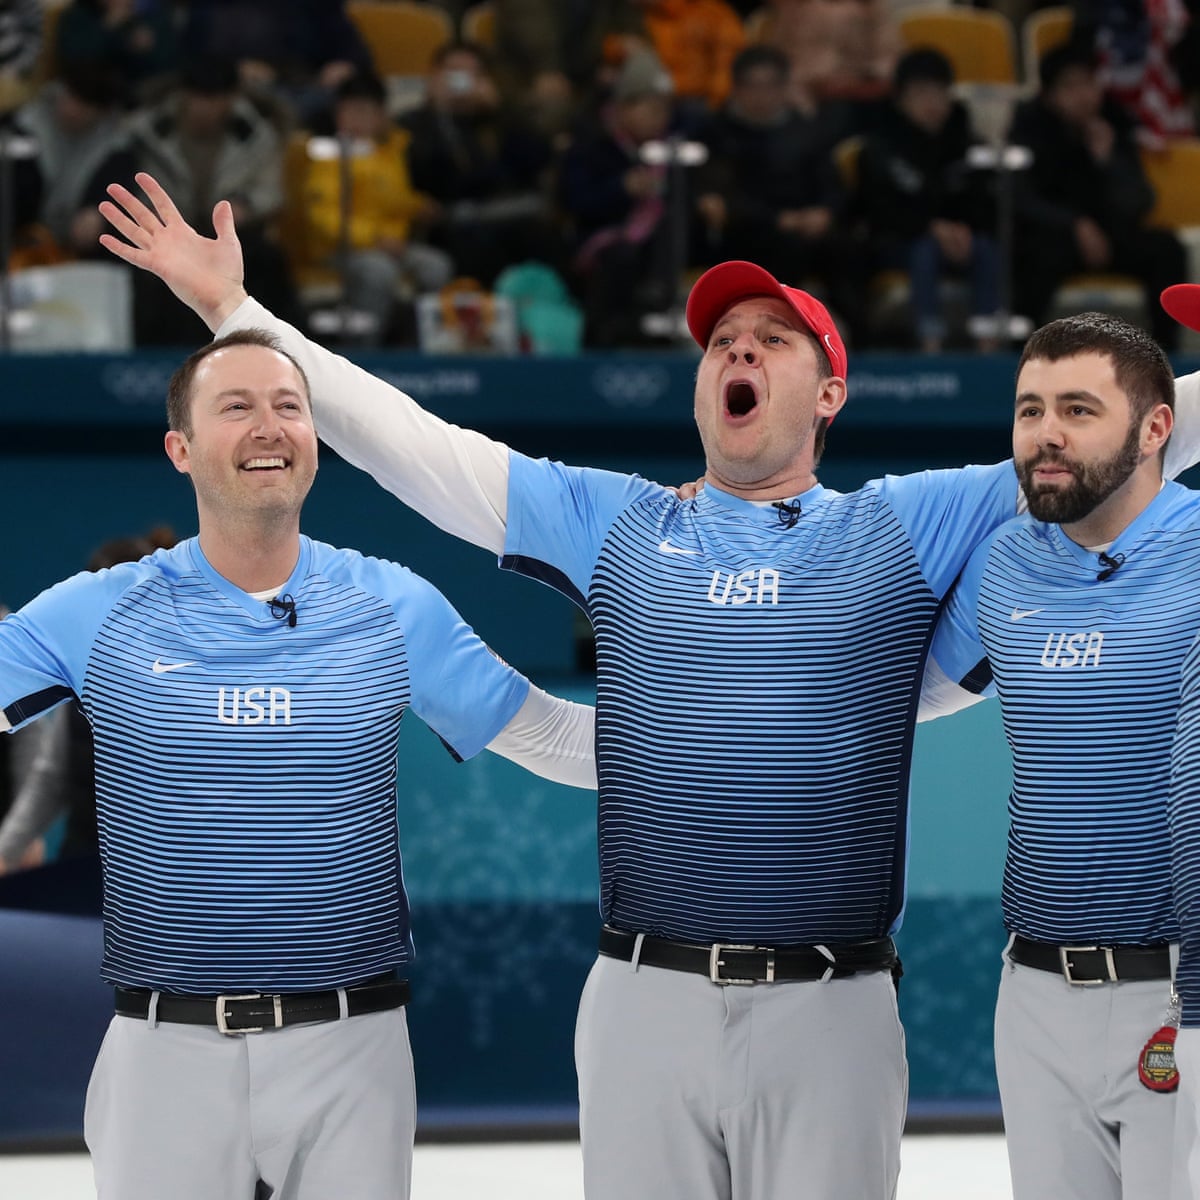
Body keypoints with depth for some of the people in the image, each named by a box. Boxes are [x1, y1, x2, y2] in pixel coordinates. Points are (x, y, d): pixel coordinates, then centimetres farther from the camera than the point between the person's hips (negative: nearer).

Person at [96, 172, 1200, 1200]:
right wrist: (232, 310, 8)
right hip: (644, 1001, 1)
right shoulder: (615, 525, 12)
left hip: (831, 1014, -1)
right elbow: (403, 441, 11)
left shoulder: (903, 528, 8)